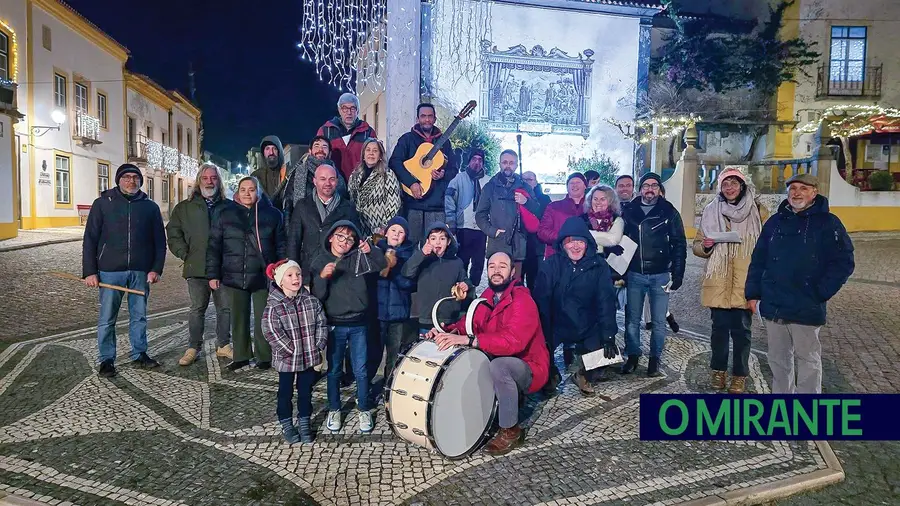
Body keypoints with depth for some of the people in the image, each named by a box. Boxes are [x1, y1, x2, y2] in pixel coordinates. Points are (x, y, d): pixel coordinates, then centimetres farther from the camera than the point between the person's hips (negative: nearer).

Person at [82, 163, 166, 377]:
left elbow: (159, 241, 9)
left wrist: (156, 269, -1)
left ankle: (139, 355, 23)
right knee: (107, 318, 4)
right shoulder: (102, 203, 3)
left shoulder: (150, 207, 8)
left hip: (141, 271, 2)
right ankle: (106, 360, 16)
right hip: (110, 271, -2)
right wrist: (89, 271, -4)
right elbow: (90, 239, 2)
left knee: (139, 316, 10)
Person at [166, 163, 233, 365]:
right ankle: (193, 348, 14)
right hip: (197, 269, 0)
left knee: (225, 308, 6)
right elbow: (173, 233, 9)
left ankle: (223, 345, 19)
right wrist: (185, 254, -2)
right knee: (197, 309, 5)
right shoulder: (184, 208, 9)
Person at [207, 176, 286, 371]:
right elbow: (214, 246, 6)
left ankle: (264, 357, 17)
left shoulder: (272, 214, 2)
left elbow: (281, 246, 3)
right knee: (238, 318, 10)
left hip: (263, 276, -1)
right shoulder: (224, 214, 5)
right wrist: (213, 274, 1)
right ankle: (241, 356, 22)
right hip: (234, 276, 2)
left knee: (263, 318, 5)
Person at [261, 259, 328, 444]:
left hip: (310, 357, 3)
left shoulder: (311, 301, -3)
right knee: (286, 392, 13)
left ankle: (304, 423, 32)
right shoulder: (273, 306, -15)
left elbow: (321, 325, 0)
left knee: (306, 391, 15)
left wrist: (318, 349, -7)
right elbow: (272, 333, -18)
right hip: (286, 359, -3)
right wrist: (293, 351, -17)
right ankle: (287, 425, 31)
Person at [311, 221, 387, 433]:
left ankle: (364, 410, 23)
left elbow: (382, 264, -11)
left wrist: (371, 250, -28)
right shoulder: (320, 262, 0)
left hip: (359, 325, 0)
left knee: (361, 370, 6)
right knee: (334, 370, 11)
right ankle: (334, 410, 29)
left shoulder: (359, 258, 0)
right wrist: (322, 277, -24)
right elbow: (316, 296, -6)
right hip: (334, 325, 0)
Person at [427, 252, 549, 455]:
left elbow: (513, 341, -37)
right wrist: (449, 331, -24)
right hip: (499, 361, 8)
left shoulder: (523, 301, -23)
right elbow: (469, 322, -1)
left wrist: (468, 340, -45)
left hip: (528, 368, -8)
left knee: (498, 365, -35)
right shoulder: (487, 296, 3)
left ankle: (511, 431, -16)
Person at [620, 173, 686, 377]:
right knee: (632, 320, 7)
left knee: (658, 321, 4)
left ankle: (655, 360, 17)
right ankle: (633, 357, 20)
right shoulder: (629, 211, 4)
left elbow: (679, 244, 0)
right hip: (634, 274, 1)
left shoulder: (669, 212, 0)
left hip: (661, 275, -1)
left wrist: (677, 274, -5)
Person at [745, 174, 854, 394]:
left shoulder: (828, 223, -4)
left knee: (807, 359, 8)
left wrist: (820, 293, -11)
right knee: (778, 360, 15)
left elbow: (843, 262, -7)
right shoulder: (775, 221, 9)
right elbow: (758, 260, 10)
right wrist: (753, 293, 5)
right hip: (772, 306, 4)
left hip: (806, 309, -4)